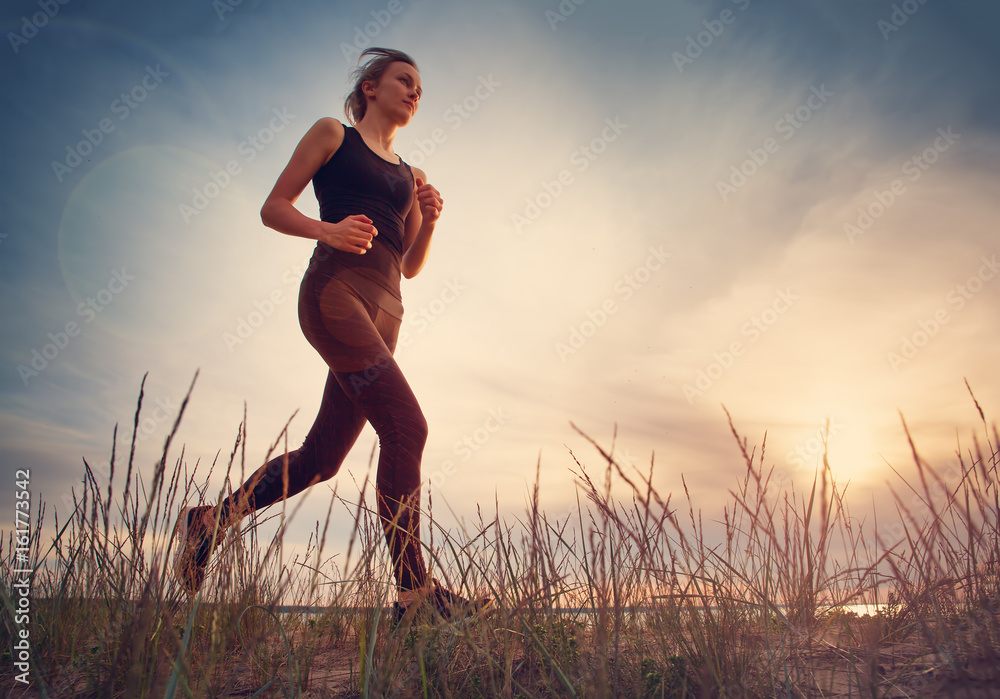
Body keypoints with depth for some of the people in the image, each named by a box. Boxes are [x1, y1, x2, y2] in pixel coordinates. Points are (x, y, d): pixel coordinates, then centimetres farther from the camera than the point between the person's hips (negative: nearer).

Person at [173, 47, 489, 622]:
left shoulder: (411, 175, 27)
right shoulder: (332, 134, 13)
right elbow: (273, 207, 6)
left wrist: (429, 221, 6)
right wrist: (327, 230, -13)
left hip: (385, 310, 7)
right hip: (335, 288, -7)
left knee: (323, 455, 4)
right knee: (406, 428, -19)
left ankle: (210, 520, 22)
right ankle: (414, 588, -13)